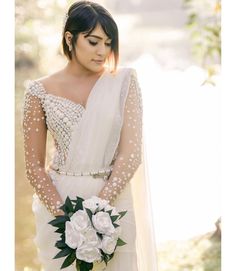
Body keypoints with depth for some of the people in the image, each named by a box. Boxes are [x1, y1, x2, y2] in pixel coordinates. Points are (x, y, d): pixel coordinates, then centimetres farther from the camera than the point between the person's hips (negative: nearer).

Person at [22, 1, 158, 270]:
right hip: (58, 203, 0)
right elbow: (34, 165, -1)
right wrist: (64, 215, -14)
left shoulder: (124, 81, -2)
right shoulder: (40, 91, -2)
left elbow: (131, 153, -8)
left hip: (113, 200, 0)